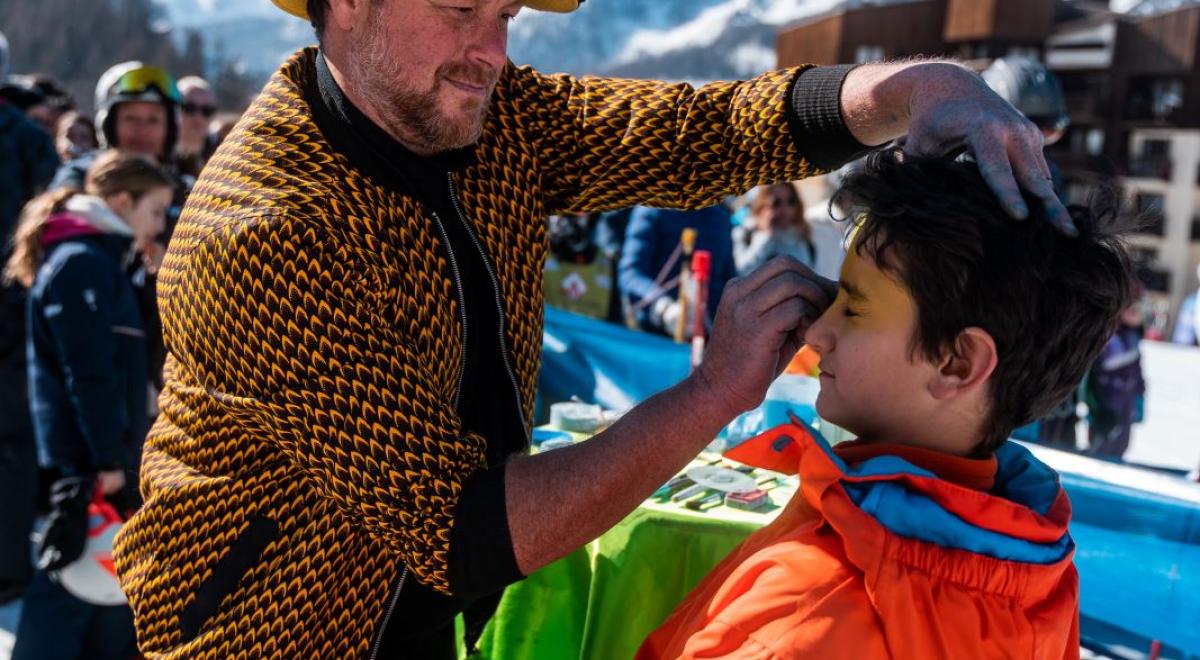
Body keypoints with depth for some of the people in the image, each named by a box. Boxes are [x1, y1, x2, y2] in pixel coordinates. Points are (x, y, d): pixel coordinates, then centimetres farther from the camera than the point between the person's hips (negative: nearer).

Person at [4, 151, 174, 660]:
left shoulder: (101, 260, 17)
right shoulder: (80, 264, -15)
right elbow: (88, 374, -21)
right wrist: (107, 458, -20)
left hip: (108, 453, 10)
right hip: (84, 458, -10)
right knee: (70, 580, -4)